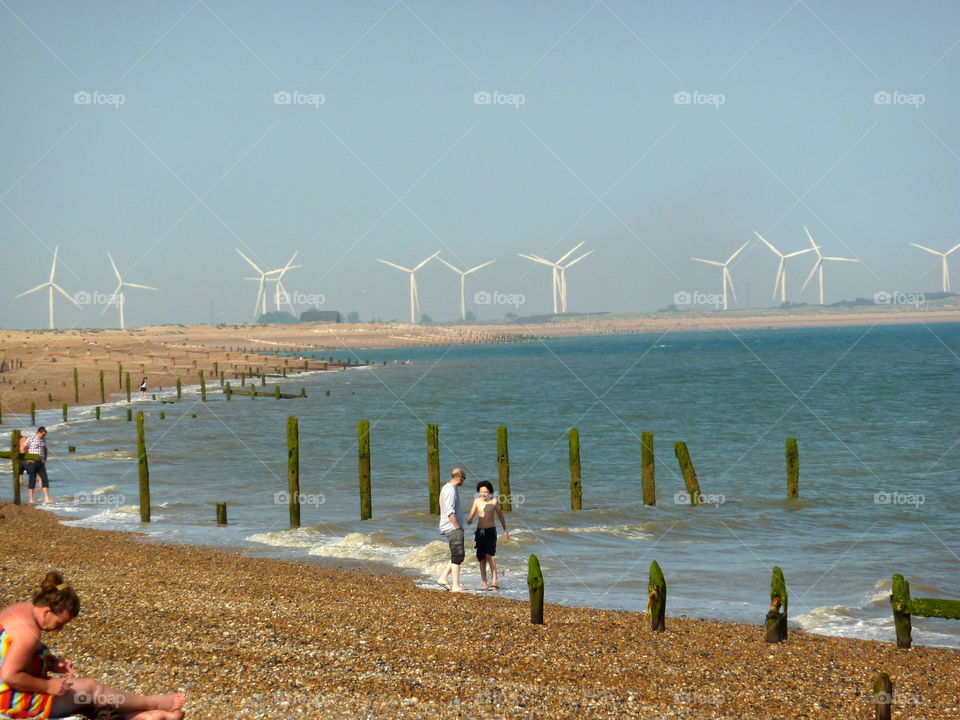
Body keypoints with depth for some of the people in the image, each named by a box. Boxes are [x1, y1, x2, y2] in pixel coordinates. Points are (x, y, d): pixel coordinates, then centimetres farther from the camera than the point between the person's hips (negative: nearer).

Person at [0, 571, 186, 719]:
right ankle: (155, 704, 13)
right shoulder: (28, 632, -27)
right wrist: (48, 686, -21)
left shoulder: (21, 610, 6)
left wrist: (52, 664, 4)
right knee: (92, 689, -2)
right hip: (18, 703, -10)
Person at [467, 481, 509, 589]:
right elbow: (471, 515, 7)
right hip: (480, 531, 3)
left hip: (491, 531, -3)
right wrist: (469, 520, -18)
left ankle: (494, 580, -20)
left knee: (489, 554, -19)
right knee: (482, 558, 4)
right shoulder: (477, 501, 2)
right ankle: (483, 581, 15)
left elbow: (500, 516, 10)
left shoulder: (494, 501, -3)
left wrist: (505, 531, 14)